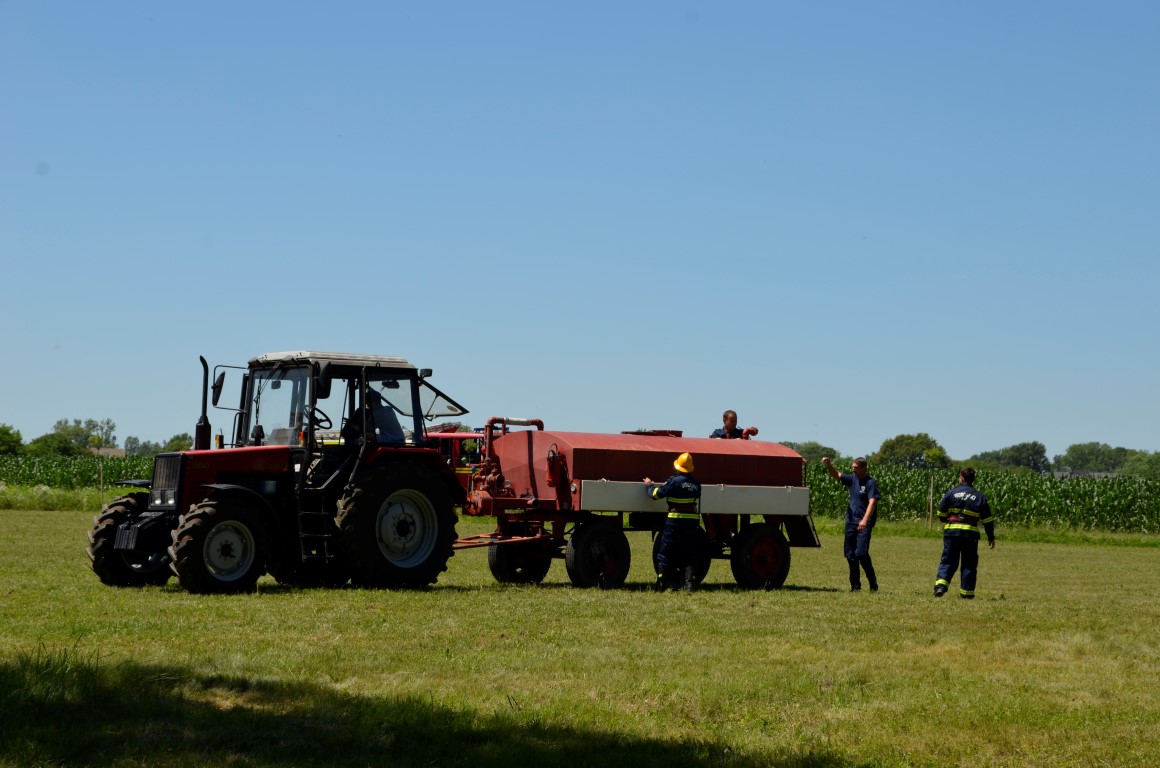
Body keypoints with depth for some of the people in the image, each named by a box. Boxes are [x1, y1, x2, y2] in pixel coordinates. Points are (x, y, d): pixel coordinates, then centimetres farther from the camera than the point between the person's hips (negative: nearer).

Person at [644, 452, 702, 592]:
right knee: (689, 554, 8)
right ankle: (690, 583, 0)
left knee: (665, 553, 4)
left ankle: (661, 584, 4)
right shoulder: (696, 484, 6)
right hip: (692, 521, 5)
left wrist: (649, 485, 11)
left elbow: (656, 493, -7)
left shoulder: (675, 481, -11)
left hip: (675, 521, -5)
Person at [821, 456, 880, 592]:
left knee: (861, 553, -16)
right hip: (851, 521, 7)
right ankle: (855, 585, 16)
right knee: (850, 555, 7)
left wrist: (865, 520, -33)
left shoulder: (871, 483, -10)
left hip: (864, 524, -7)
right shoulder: (852, 479, 10)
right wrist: (828, 465, -12)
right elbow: (836, 476, 8)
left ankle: (873, 584, -4)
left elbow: (872, 502, -20)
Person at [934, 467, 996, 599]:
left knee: (948, 561, 6)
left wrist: (946, 522, 26)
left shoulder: (951, 493, 1)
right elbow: (987, 520, 8)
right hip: (970, 534, 0)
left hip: (951, 531, 0)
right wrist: (991, 537, 18)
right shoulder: (979, 497, 5)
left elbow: (941, 513, 4)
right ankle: (966, 592, 9)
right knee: (969, 564, 9)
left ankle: (940, 585, -13)